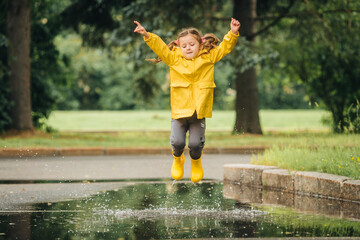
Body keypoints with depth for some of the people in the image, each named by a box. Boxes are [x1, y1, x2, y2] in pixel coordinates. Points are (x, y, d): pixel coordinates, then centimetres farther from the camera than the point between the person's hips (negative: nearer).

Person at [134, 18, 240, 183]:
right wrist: (147, 35, -12)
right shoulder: (174, 58, 6)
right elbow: (159, 46, 1)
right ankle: (178, 159, 27)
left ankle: (196, 161, 29)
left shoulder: (208, 57, 7)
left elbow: (225, 47, 6)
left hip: (199, 111, 0)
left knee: (196, 143, -8)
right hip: (179, 110, 0)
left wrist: (232, 34, -8)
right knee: (177, 142, -10)